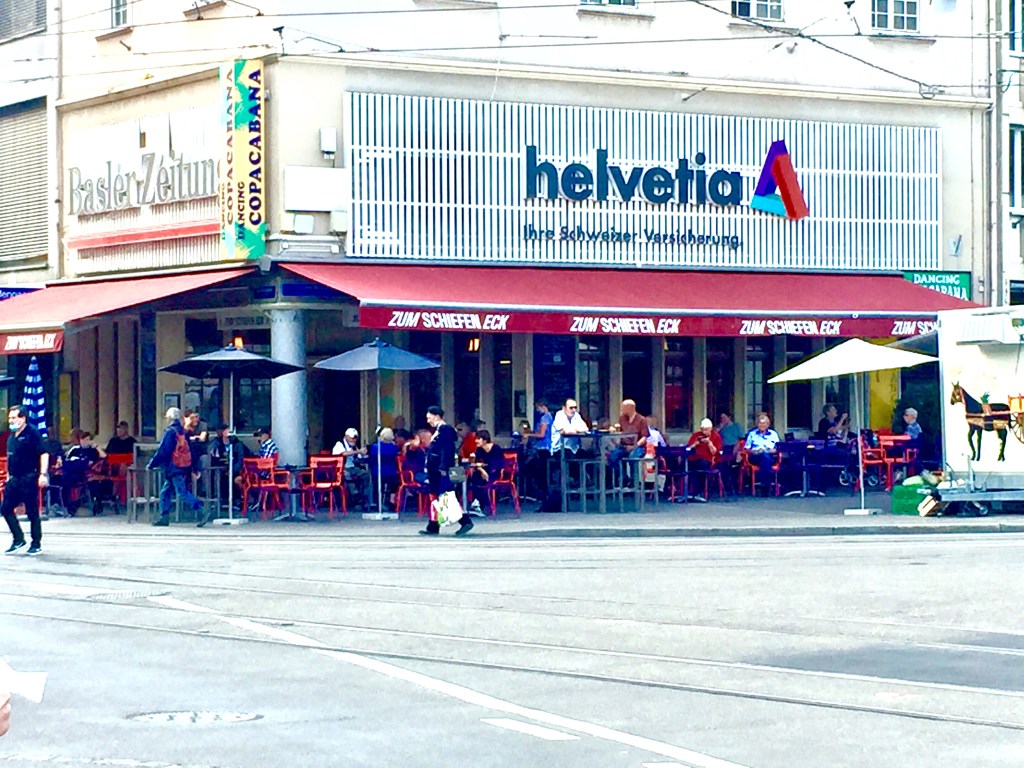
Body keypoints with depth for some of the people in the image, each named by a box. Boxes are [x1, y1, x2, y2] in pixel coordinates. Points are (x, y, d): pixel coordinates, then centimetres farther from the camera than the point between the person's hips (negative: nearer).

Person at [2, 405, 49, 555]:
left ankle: (36, 544, 7)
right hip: (14, 479, 8)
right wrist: (9, 477, 22)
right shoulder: (11, 437, 14)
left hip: (29, 479, -8)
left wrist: (43, 474, -22)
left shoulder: (32, 433, -10)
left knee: (32, 512, -1)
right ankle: (18, 539, 15)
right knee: (6, 508, 4)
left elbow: (44, 454, -14)